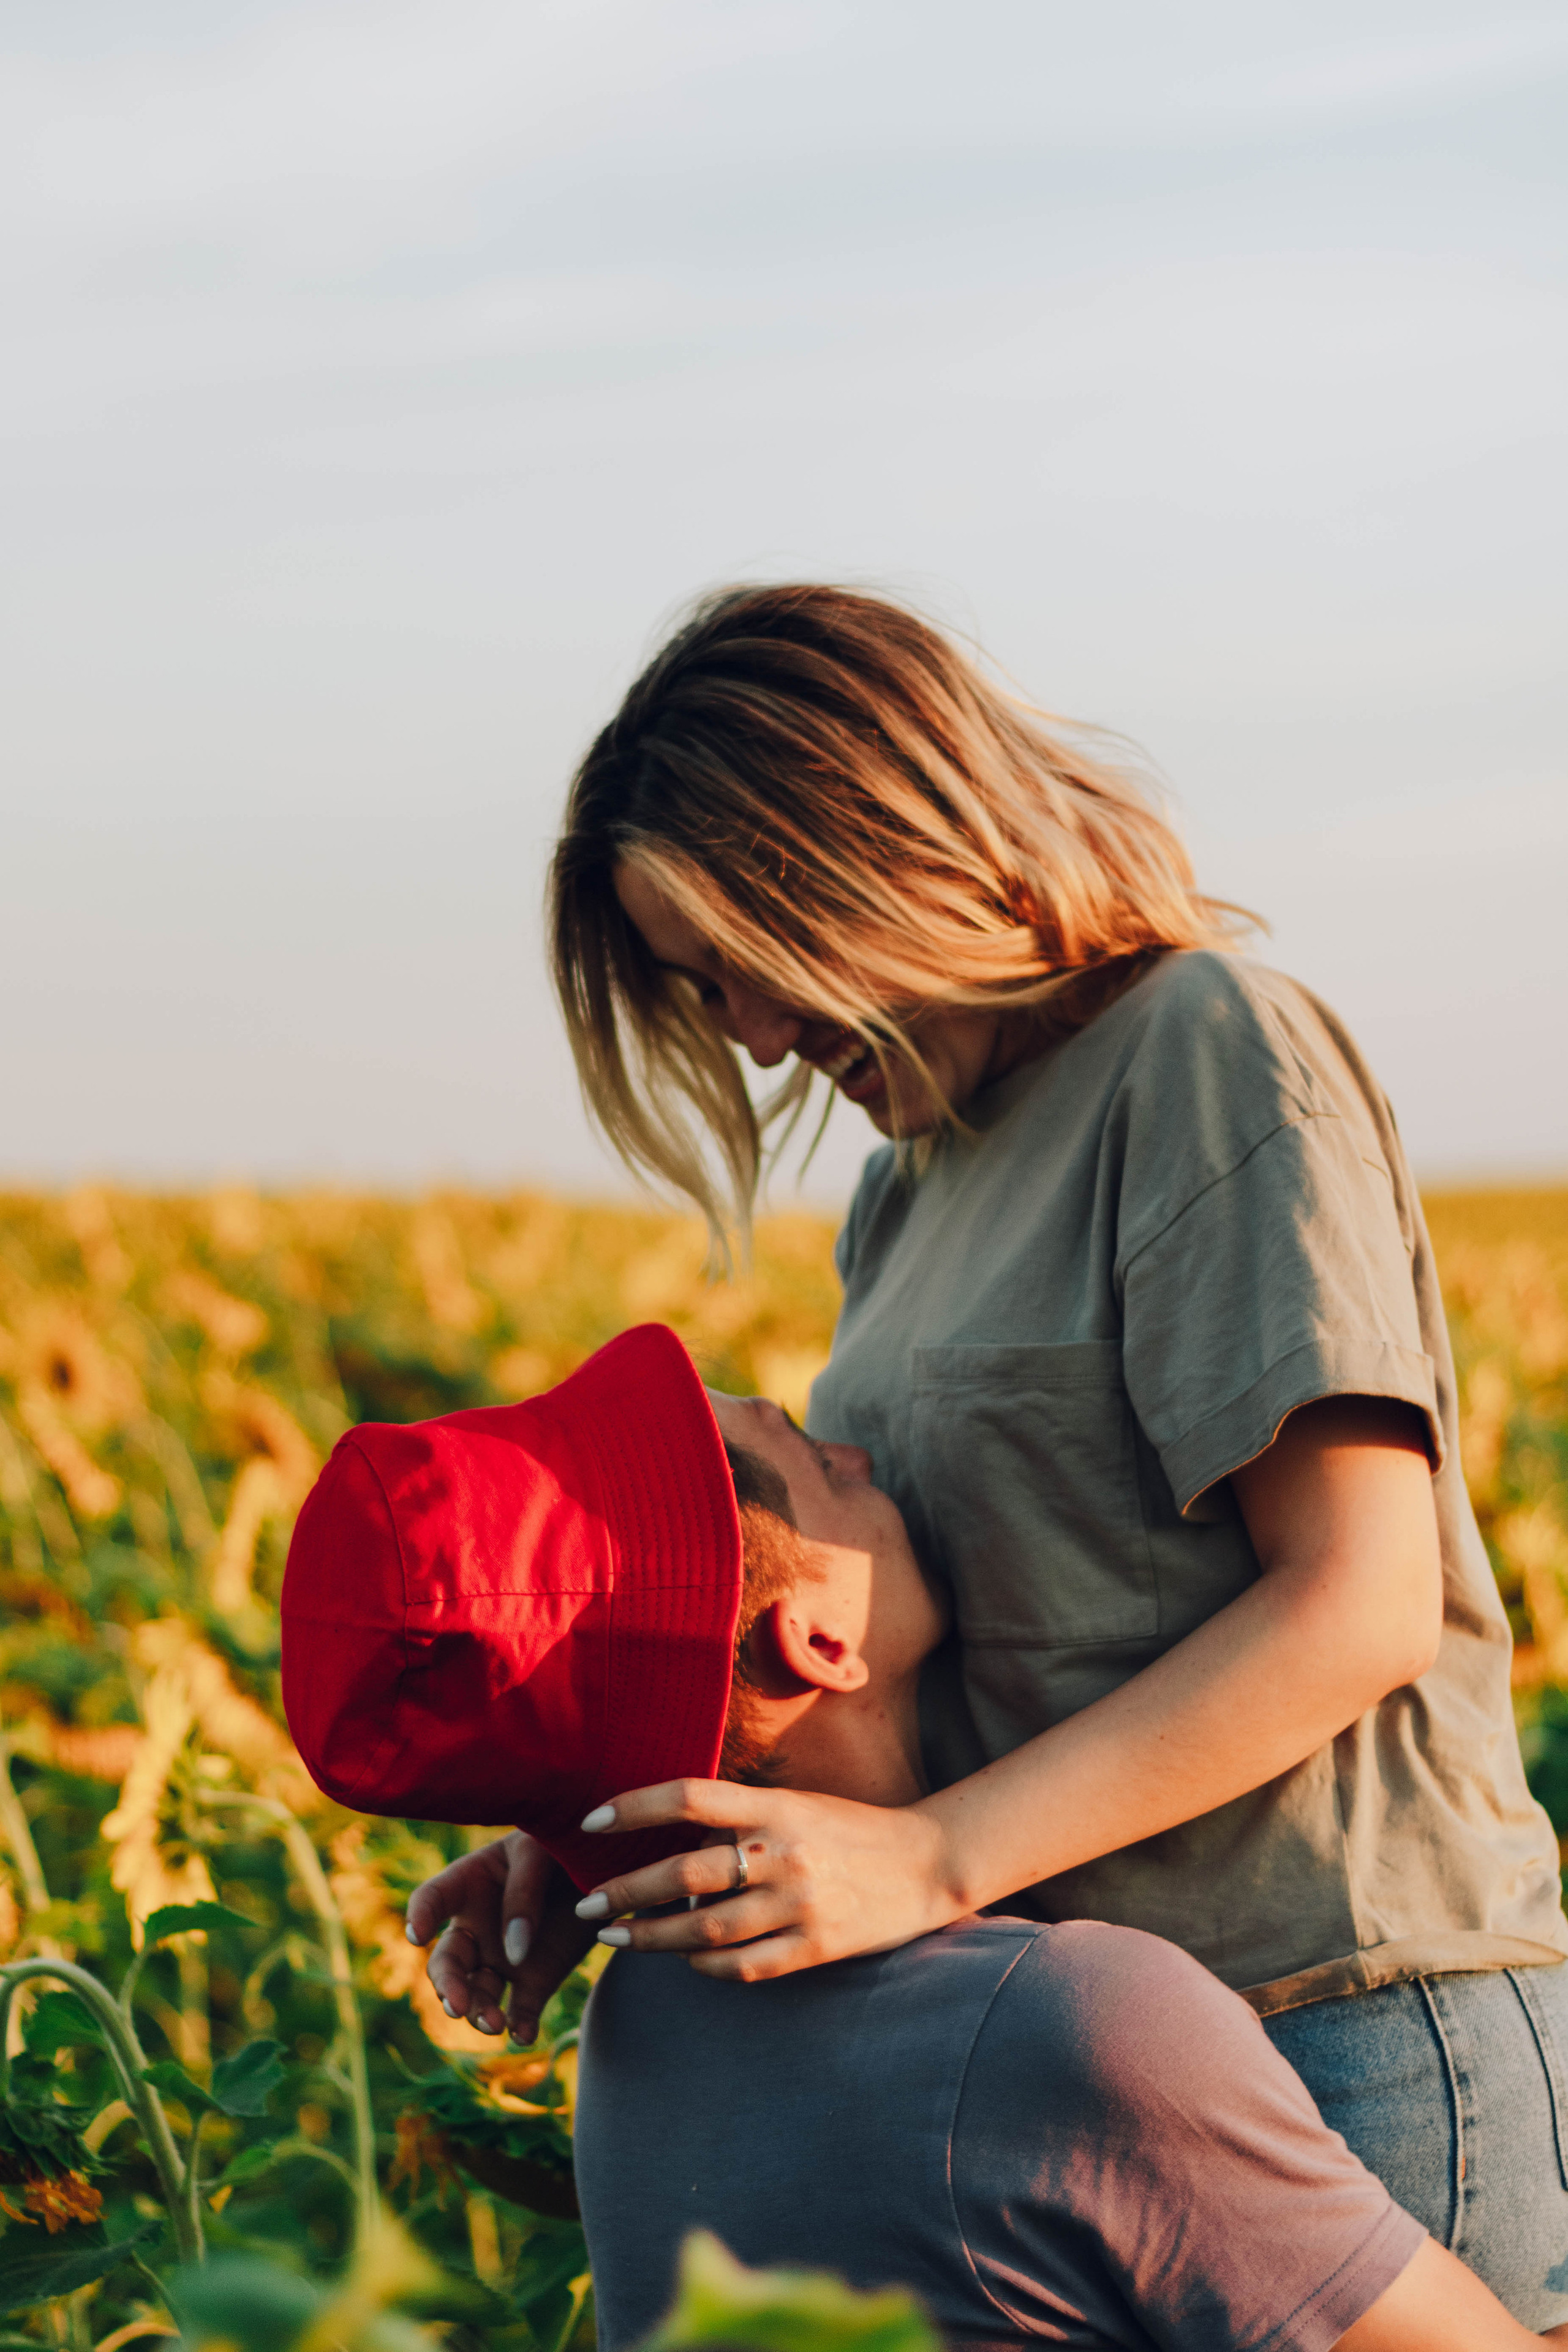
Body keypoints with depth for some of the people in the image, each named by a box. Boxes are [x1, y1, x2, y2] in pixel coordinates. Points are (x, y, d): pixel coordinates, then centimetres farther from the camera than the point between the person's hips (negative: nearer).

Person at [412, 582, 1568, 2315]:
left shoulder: (1211, 1051, -10)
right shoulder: (910, 1186, 16)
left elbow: (1359, 1604, -17)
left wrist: (931, 1857, -23)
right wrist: (606, 1813, -4)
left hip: (1355, 2037, -8)